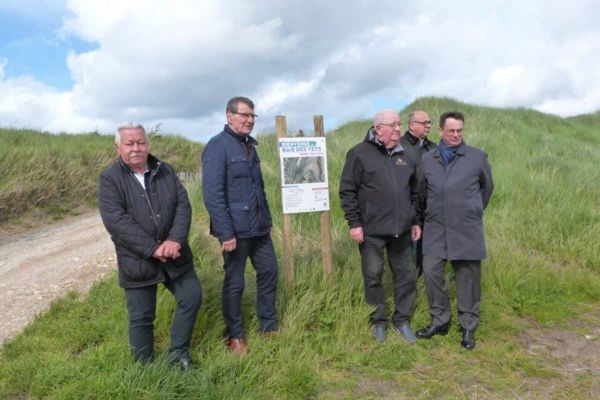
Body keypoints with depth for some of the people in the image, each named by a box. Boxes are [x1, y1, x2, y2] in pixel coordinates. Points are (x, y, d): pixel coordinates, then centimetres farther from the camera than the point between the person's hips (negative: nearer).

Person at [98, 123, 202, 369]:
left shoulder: (166, 171, 4)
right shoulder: (110, 179, -8)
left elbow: (183, 205, -3)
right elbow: (116, 220, -19)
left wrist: (175, 240, -19)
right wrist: (152, 248, -24)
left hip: (174, 255, 4)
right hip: (137, 261, -3)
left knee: (192, 297, 8)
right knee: (142, 317, 8)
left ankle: (178, 352, 27)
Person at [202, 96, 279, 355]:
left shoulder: (249, 145, 13)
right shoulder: (217, 146, -13)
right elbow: (212, 194, -20)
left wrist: (267, 219, 17)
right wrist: (226, 233, -22)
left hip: (258, 228, 8)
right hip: (236, 230, -8)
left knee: (269, 272, 13)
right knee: (234, 283, 5)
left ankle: (269, 326, 30)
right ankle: (235, 337, 22)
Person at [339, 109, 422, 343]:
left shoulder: (405, 156, 12)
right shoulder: (360, 153, -6)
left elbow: (415, 192, 18)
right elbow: (347, 191, -7)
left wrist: (415, 221, 13)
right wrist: (354, 223, -12)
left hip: (401, 229, 5)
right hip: (371, 230, -4)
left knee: (406, 275, 10)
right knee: (373, 276, 6)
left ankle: (402, 320, 27)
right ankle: (379, 321, 24)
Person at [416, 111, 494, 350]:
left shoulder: (477, 157, 1)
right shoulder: (427, 160, 5)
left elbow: (487, 187, 15)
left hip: (467, 230, -1)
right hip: (435, 228, 2)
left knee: (467, 278, 5)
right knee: (431, 271, 0)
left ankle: (468, 327, 20)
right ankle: (439, 320, 19)